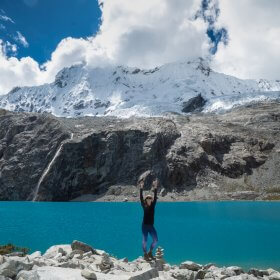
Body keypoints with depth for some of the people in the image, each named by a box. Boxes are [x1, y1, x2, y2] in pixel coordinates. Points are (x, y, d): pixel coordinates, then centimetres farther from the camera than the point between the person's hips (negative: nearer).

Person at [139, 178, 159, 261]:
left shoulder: (153, 205, 1)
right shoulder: (144, 206, -4)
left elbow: (155, 197, -8)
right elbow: (141, 198, -14)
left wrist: (155, 188, -17)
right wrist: (141, 188, -22)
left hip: (151, 226, 3)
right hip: (145, 225, -3)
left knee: (155, 240, 0)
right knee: (145, 240, 0)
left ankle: (150, 252, 20)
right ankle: (145, 254, 13)